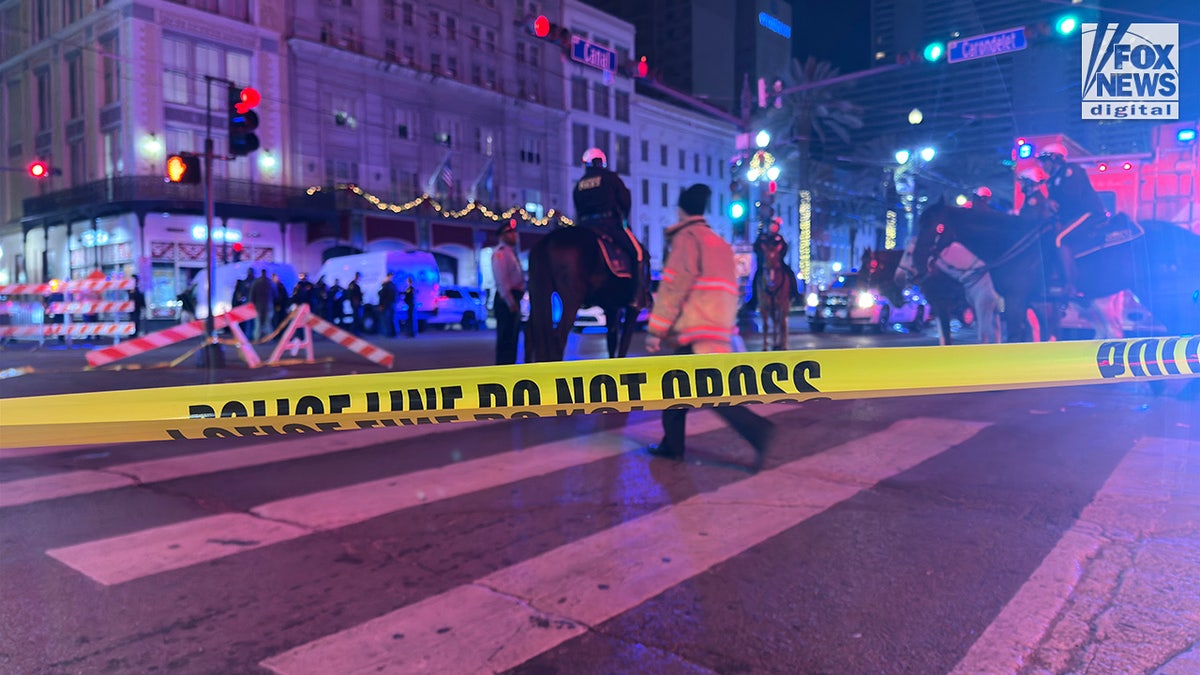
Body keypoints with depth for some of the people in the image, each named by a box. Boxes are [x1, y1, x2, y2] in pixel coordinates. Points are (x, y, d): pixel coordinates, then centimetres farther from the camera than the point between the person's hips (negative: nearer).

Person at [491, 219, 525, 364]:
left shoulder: (511, 252, 20)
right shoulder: (500, 253, -11)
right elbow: (501, 280, -20)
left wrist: (516, 302, 16)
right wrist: (510, 303, -23)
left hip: (514, 300, 10)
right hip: (506, 300, -10)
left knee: (512, 338, 15)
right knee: (506, 338, -9)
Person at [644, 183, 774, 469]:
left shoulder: (687, 238, -5)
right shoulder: (721, 244, 22)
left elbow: (674, 286, -12)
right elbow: (728, 289, 23)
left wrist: (656, 330, -10)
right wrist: (727, 325, 26)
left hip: (696, 331, -9)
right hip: (718, 328, 9)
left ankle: (757, 430, -19)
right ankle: (672, 445, 18)